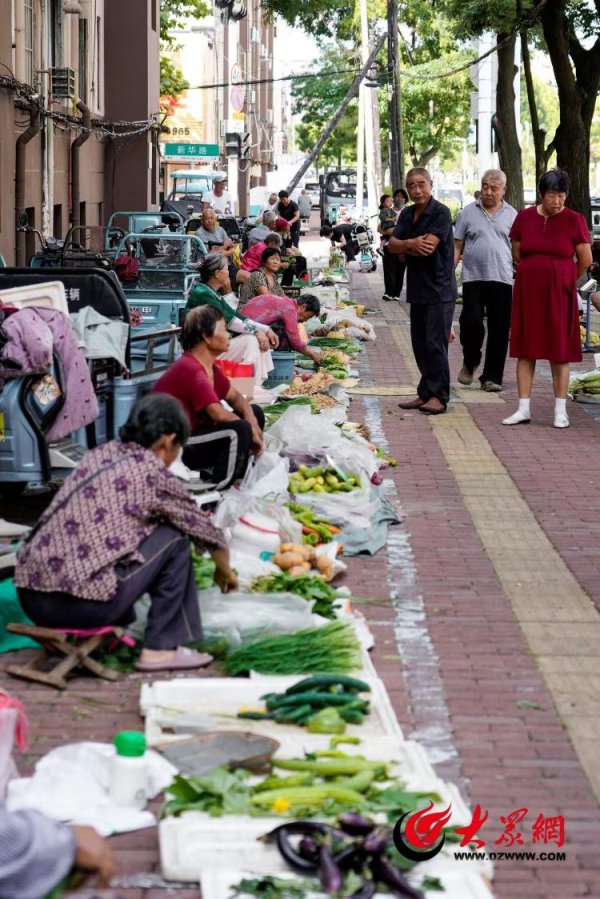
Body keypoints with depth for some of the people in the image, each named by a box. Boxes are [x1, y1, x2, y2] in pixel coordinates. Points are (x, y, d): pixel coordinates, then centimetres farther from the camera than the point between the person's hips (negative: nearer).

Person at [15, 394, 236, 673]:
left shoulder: (99, 454, 18)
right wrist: (224, 572, 36)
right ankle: (159, 649, 8)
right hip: (83, 603, -7)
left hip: (29, 595, 7)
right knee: (174, 538, 8)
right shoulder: (154, 475, 0)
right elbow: (208, 534, 14)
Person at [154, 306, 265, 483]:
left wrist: (252, 422, -5)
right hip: (173, 448, -11)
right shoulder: (191, 369, -24)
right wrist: (250, 430, -16)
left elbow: (234, 397, 17)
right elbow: (218, 413, -33)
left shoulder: (209, 367, 9)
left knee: (255, 413, 12)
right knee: (239, 431, -28)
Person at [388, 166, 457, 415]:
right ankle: (425, 394, 18)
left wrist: (404, 248, -7)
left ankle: (439, 396, -5)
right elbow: (392, 245, 2)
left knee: (435, 343, -9)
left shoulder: (440, 213, -11)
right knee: (420, 344, 11)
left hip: (439, 290, -8)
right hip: (417, 289, 8)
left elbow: (428, 247, -21)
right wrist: (411, 244, -17)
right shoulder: (407, 214, 13)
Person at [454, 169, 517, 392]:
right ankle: (470, 363, 16)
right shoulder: (468, 212, 7)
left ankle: (492, 376, 10)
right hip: (473, 277, -1)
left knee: (499, 329, 2)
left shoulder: (511, 215, 8)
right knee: (471, 321, -11)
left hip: (502, 279, 1)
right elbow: (457, 246, 8)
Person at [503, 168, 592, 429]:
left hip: (559, 294, -2)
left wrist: (564, 279, 11)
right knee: (525, 349, 3)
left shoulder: (574, 220, -6)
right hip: (527, 292, 3)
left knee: (559, 351, 3)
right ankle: (524, 409, 7)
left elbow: (586, 260, -2)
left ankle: (560, 410, 9)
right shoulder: (524, 217, 1)